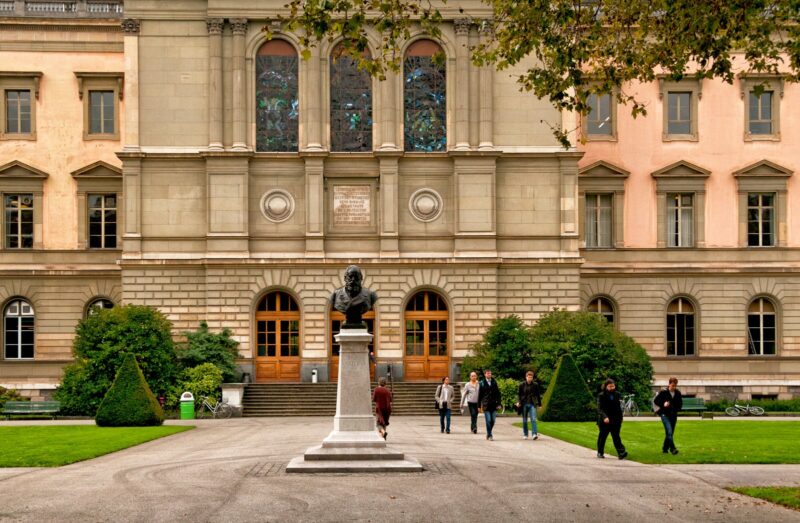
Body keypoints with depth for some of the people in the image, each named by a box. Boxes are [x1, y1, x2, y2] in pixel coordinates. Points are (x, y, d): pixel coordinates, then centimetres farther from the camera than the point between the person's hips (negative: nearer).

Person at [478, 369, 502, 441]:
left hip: (493, 405, 3)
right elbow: (479, 395, 3)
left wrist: (498, 403, 1)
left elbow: (498, 393, 9)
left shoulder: (494, 382, 9)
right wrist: (479, 405, 0)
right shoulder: (482, 383, 2)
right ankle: (490, 435, 1)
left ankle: (488, 434, 24)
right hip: (486, 405, -3)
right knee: (488, 421, -5)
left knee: (493, 420, 5)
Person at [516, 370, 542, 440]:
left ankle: (534, 434, -19)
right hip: (524, 404, 1)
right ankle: (525, 434, 19)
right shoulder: (522, 385, 1)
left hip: (532, 404, -1)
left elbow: (538, 395, 9)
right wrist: (518, 402, -10)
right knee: (524, 420, 7)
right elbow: (519, 394, 5)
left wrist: (539, 404, 11)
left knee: (533, 419, -14)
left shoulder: (535, 385, 2)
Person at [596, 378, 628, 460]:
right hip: (605, 421, -2)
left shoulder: (616, 395, 6)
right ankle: (600, 452, 26)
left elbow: (619, 408, 15)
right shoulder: (601, 396, -7)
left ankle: (621, 453, -17)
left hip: (615, 420, 2)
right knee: (602, 436, 11)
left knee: (616, 437, -7)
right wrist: (604, 417, -30)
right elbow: (599, 408, -16)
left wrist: (620, 418, 12)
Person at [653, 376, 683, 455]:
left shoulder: (678, 393, 3)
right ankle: (672, 449, -22)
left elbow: (680, 404, 15)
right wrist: (663, 405, -17)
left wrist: (676, 409, -2)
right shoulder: (663, 392, -9)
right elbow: (655, 401, -4)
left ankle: (665, 448, 22)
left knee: (670, 433, 10)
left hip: (673, 415, 5)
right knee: (669, 432, -18)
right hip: (665, 415, -5)